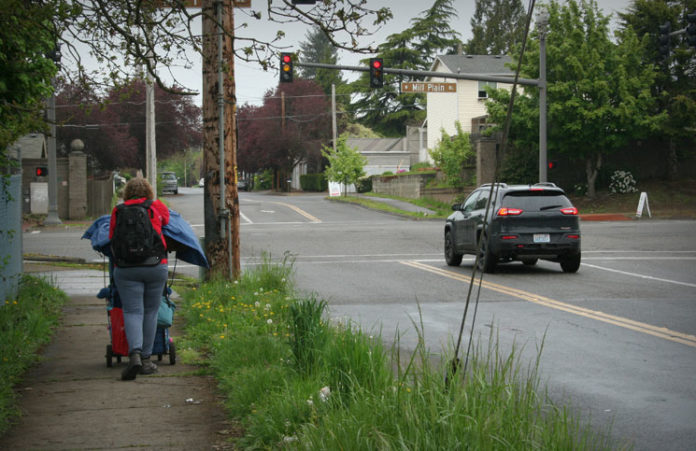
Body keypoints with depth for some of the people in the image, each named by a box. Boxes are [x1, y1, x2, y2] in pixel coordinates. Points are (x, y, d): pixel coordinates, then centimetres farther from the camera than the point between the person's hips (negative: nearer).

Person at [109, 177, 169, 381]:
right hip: (156, 266, 1)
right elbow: (166, 219, 33)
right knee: (150, 311, 10)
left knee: (132, 311, -2)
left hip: (126, 269, 0)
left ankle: (135, 354, -23)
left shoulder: (118, 211, 10)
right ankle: (146, 358, 12)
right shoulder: (156, 207, 12)